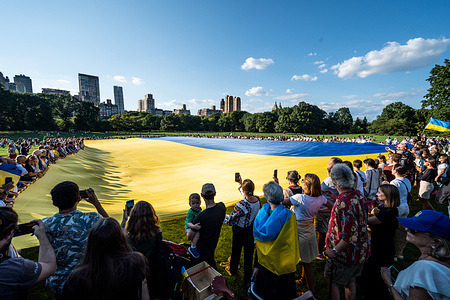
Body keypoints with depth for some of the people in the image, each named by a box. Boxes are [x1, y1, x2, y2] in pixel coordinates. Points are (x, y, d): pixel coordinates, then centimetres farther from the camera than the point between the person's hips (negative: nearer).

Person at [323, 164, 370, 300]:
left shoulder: (342, 203, -33)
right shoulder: (359, 194, -7)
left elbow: (350, 235, -33)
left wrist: (334, 250, -23)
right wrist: (337, 198, 13)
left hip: (345, 253, -8)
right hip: (362, 250, 8)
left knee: (331, 281, 15)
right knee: (351, 280, 26)